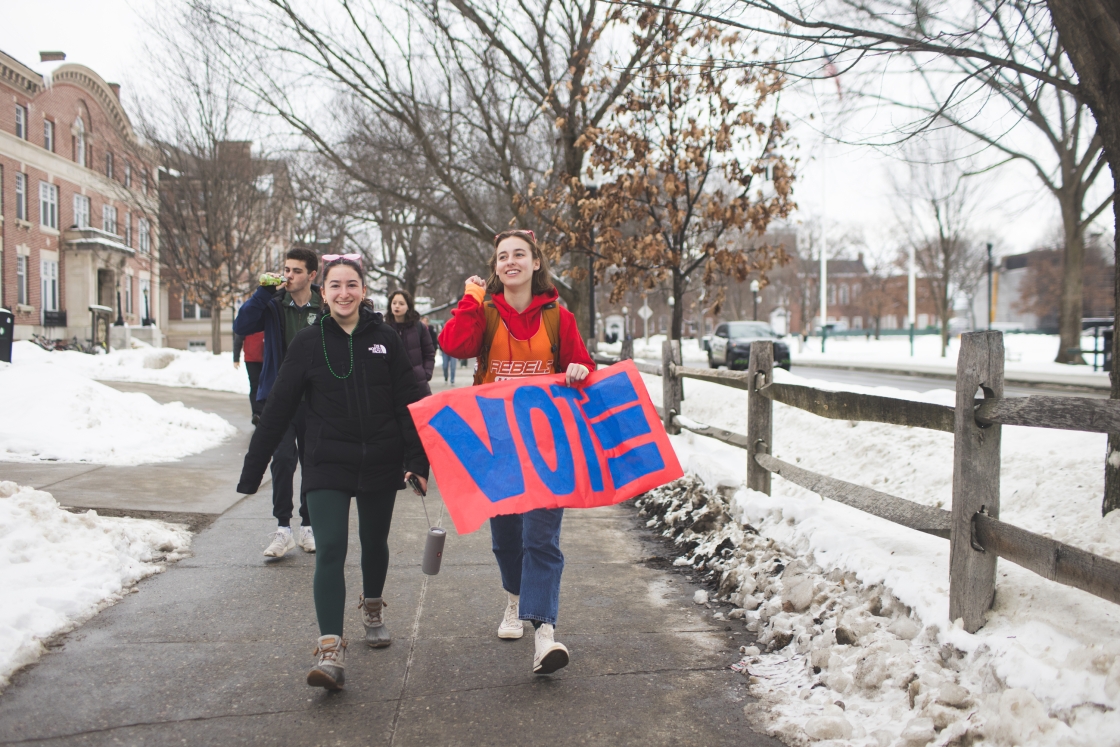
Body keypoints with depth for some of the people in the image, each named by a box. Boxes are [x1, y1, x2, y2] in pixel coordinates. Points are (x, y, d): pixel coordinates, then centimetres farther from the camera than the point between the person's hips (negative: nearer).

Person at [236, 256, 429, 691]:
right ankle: (330, 652, -17)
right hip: (327, 467, -1)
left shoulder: (385, 340, 0)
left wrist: (417, 462, -6)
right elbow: (278, 410, 2)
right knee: (330, 550, -14)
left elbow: (409, 404, 1)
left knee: (374, 542, 16)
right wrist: (252, 471, 0)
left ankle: (372, 609, 44)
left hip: (380, 463, 1)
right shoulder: (308, 343, 0)